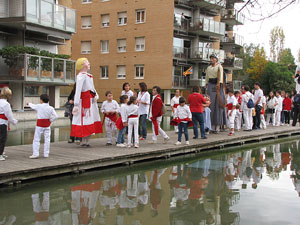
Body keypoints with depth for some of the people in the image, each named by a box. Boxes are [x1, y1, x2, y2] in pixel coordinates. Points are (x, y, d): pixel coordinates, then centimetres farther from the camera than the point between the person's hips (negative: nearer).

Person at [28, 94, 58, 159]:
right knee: (47, 139, 9)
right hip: (47, 124, 3)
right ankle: (46, 154, 12)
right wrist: (50, 121, 6)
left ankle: (35, 153, 2)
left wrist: (29, 104, 34)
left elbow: (33, 106, 13)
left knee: (36, 139, 4)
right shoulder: (51, 108, -3)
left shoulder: (39, 106, -8)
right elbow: (55, 116, -6)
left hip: (39, 125, -3)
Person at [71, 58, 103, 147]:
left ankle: (86, 141, 16)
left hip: (91, 100, 9)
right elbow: (78, 90, -19)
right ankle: (83, 141, 1)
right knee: (85, 119, -7)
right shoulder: (81, 76, -11)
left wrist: (96, 95, 0)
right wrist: (76, 104, -24)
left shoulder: (89, 76, 18)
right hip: (85, 100, -9)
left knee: (91, 119, 10)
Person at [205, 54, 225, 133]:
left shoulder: (219, 66, 4)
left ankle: (218, 125, -5)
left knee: (218, 103, -7)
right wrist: (206, 85, 2)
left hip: (217, 85, -4)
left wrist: (219, 84, -23)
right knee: (211, 104, -1)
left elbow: (221, 75, -9)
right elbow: (206, 77, 15)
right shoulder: (208, 68, 18)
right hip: (210, 85, 4)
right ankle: (212, 125, 2)